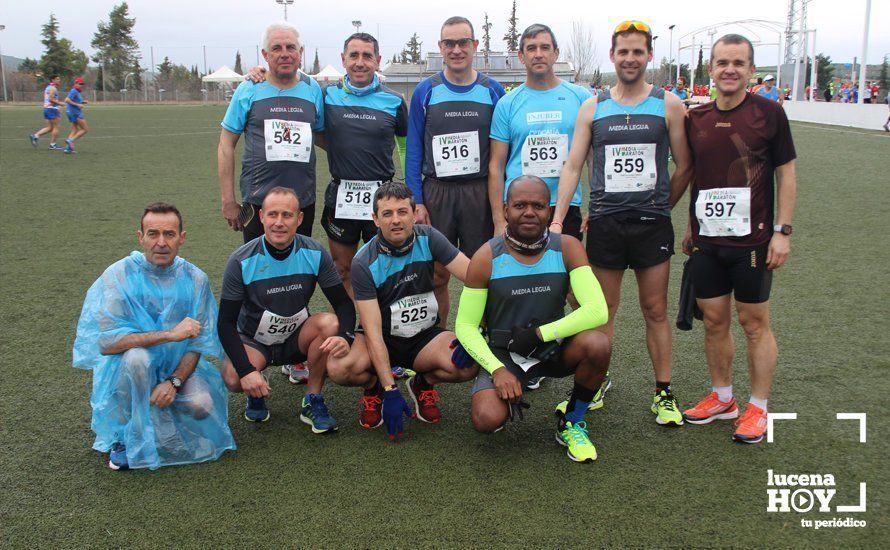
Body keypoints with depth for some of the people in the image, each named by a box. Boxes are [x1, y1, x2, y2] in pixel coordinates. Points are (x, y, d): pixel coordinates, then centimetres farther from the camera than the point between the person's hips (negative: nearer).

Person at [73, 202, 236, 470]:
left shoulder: (195, 279, -6)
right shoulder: (118, 275, -15)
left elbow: (199, 342, -5)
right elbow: (104, 341, -26)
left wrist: (174, 381, -23)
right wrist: (170, 333, -31)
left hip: (178, 366, 3)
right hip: (127, 368, -2)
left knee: (202, 405, -25)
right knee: (136, 355, -36)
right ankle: (125, 436, -13)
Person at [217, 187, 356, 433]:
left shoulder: (315, 253, -13)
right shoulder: (242, 261, -18)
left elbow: (344, 303, -10)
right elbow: (226, 322, -15)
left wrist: (345, 336, -33)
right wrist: (247, 371, -29)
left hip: (297, 338, 2)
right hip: (253, 342, -2)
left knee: (330, 323, -29)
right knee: (233, 378, -32)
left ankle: (312, 401, -10)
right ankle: (256, 394, 8)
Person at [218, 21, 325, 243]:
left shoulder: (313, 89, 6)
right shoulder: (248, 90, -2)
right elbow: (226, 145, 0)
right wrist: (228, 201, -3)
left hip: (304, 201, 2)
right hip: (258, 201, -2)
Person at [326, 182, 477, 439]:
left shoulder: (427, 238, -10)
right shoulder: (364, 263, -17)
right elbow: (373, 331, -21)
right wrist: (390, 390, -27)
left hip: (425, 336, 2)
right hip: (384, 338, -2)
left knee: (467, 366, -29)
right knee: (339, 368, -32)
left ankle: (423, 384, 8)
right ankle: (373, 388, 6)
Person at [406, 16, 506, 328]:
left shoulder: (493, 91, 5)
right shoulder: (426, 91, 4)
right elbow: (414, 150, 4)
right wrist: (416, 202, -3)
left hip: (481, 193, 0)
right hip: (437, 193, 0)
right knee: (437, 276, 5)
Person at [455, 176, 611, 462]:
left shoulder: (567, 248, -11)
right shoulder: (486, 259, -13)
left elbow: (597, 311, -20)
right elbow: (465, 325, -9)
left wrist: (539, 334, -23)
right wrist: (497, 369, -22)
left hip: (554, 347, 2)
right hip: (504, 353, -1)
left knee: (598, 345, -30)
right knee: (486, 420, -27)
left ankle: (571, 423, -2)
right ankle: (510, 397, 13)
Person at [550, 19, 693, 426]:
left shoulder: (668, 105, 2)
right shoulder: (592, 107, 6)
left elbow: (684, 167, 6)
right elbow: (573, 166, 3)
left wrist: (659, 207, 10)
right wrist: (557, 219, -4)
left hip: (652, 225, -1)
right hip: (604, 222, 1)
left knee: (656, 311, 6)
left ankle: (664, 392, 16)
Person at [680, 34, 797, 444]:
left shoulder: (768, 113, -5)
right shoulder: (695, 119, 6)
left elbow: (786, 174, -2)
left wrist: (782, 231, -7)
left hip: (752, 239, -4)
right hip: (707, 240, 4)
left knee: (754, 322, 4)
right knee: (714, 320, 10)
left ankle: (758, 408, 16)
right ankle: (722, 399, 26)